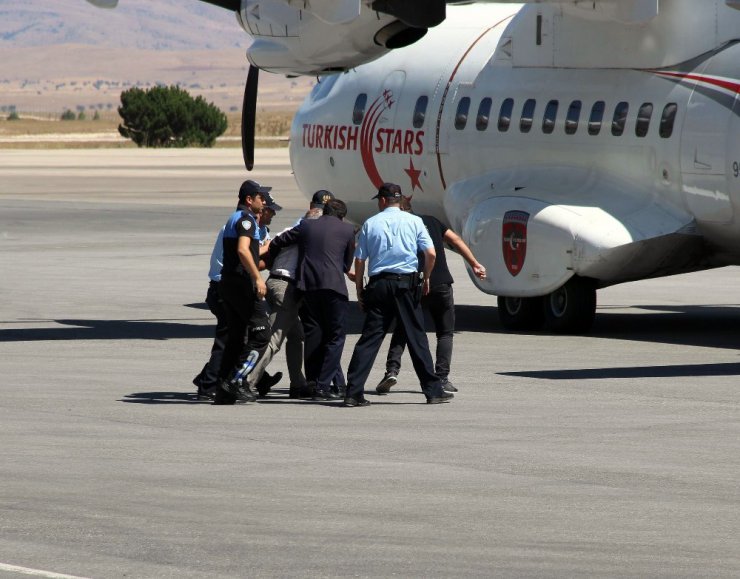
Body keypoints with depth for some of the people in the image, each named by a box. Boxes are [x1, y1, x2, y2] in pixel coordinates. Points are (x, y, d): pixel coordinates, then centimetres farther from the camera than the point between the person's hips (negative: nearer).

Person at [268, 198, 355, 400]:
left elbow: (276, 244, 19)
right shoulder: (347, 230, 9)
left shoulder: (306, 226, 14)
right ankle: (323, 385, -7)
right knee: (334, 337, 2)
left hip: (307, 285, 3)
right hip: (333, 285, -3)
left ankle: (313, 381, 12)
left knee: (313, 334, 12)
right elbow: (347, 264, 15)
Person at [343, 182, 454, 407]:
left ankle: (354, 392, -5)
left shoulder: (370, 224, 6)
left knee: (369, 338, 1)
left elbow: (359, 260, 4)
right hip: (406, 283, -1)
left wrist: (359, 290, 12)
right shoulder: (414, 221, 5)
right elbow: (430, 253, -2)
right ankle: (433, 390, 6)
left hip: (378, 283, 1)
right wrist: (426, 279, 13)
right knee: (416, 337, 5)